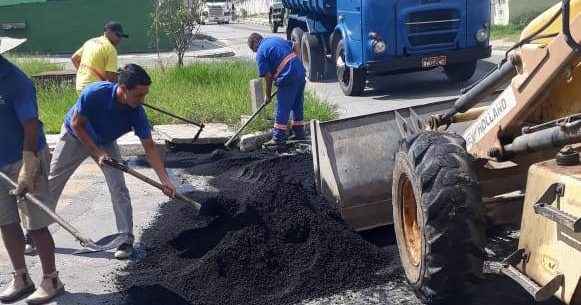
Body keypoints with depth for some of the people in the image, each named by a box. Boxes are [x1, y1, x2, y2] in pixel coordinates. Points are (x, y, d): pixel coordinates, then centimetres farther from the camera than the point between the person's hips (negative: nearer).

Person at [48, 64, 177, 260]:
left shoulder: (137, 112, -29)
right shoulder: (94, 93, -39)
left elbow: (150, 148, -23)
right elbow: (76, 124, -23)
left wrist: (165, 180, -29)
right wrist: (97, 153, -26)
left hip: (105, 143, 2)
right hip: (75, 136, -1)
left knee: (119, 188, -12)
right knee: (51, 184, 5)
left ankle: (126, 239, 0)